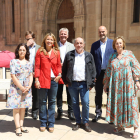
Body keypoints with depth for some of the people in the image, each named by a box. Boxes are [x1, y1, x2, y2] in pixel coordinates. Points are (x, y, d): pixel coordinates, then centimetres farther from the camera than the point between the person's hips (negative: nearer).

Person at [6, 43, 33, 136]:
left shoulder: (29, 63, 9)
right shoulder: (13, 61, -4)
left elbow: (31, 76, 7)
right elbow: (13, 76, -9)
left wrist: (29, 86, -9)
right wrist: (21, 87, -14)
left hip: (27, 89, 4)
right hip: (16, 88, -4)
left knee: (23, 107, 9)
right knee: (16, 107, 0)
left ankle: (21, 126, 18)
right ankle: (18, 128, 6)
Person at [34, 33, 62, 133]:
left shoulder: (56, 52, 8)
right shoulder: (40, 51, 2)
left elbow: (59, 65, 12)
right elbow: (37, 66, 0)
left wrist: (59, 74, -5)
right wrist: (36, 79, -7)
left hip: (54, 80, 2)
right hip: (43, 80, -2)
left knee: (52, 102, 8)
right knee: (42, 102, 7)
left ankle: (51, 124, 19)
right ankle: (43, 123, 20)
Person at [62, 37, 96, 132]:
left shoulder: (89, 56, 5)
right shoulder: (69, 55, 6)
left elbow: (93, 70, 5)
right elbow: (64, 69, 9)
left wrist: (91, 84, 0)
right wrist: (66, 81, 3)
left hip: (84, 84, -1)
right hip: (72, 84, 1)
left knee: (85, 103, -2)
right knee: (75, 103, 9)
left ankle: (86, 122, 16)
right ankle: (78, 122, 23)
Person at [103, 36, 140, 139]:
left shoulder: (129, 54, 1)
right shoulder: (112, 57, 10)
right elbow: (108, 71, 13)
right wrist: (106, 83, 12)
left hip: (128, 84, -3)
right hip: (116, 85, 4)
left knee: (129, 104, -4)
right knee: (117, 104, 6)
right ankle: (120, 126, 19)